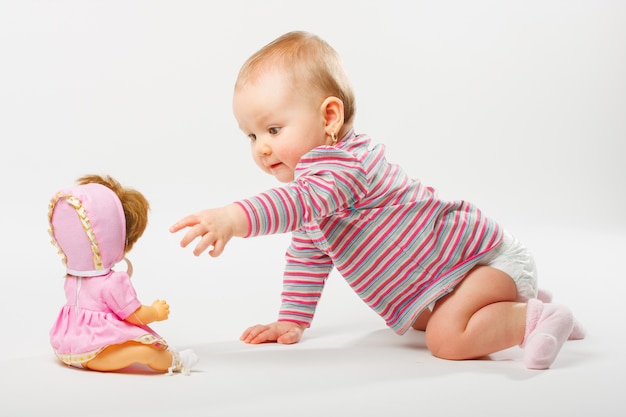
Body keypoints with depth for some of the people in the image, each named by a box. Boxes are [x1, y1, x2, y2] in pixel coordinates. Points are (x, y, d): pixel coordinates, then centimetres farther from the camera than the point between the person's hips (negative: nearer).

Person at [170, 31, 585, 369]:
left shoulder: (345, 163, -26)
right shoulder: (314, 175, 8)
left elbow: (300, 203, -48)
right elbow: (307, 256, 16)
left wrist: (236, 218, -61)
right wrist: (292, 322, 12)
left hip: (488, 256, -10)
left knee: (447, 337, -29)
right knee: (422, 320, 31)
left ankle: (534, 316, -10)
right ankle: (513, 300, 31)